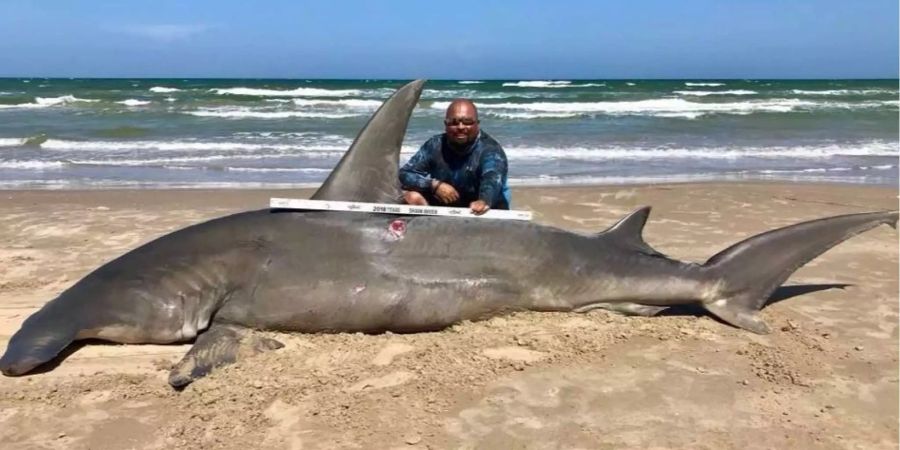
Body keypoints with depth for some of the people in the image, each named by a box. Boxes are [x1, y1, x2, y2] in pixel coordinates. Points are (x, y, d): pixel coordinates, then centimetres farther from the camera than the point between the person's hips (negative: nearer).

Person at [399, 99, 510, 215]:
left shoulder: (490, 150, -22)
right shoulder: (434, 145, -8)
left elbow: (492, 179, -43)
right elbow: (404, 175, -10)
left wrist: (484, 201, -66)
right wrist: (435, 185, -27)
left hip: (481, 214, -3)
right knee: (411, 196, -19)